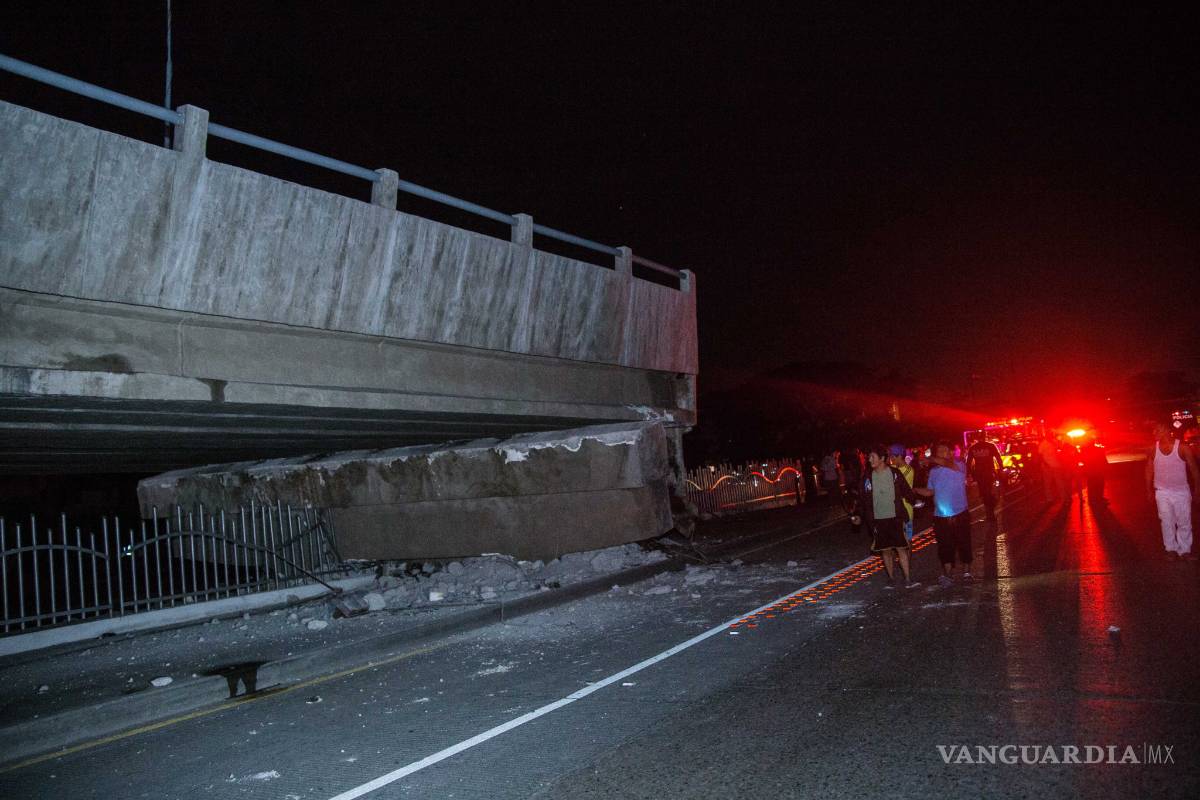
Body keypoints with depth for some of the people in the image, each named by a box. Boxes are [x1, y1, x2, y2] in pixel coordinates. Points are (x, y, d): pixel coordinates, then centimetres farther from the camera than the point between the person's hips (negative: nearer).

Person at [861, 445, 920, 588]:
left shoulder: (895, 473, -2)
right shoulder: (868, 477, 3)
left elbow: (906, 490, 2)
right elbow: (865, 500, 5)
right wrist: (868, 520, 2)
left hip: (895, 517, -2)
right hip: (878, 519, 2)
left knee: (901, 548, -3)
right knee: (885, 550, 7)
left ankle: (908, 579, 4)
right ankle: (891, 578, 18)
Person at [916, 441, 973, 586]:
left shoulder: (959, 466, -7)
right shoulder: (934, 471, 8)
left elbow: (948, 463, -29)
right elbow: (930, 492, 14)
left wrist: (930, 459, -17)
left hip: (960, 514, -3)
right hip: (941, 516, 3)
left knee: (964, 544, 8)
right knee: (945, 547, 7)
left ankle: (966, 572, 24)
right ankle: (948, 574, 17)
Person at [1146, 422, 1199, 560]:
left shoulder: (1182, 448, -14)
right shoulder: (1153, 448, -6)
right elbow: (1149, 470, 4)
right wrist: (1149, 491, 6)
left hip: (1182, 492, -2)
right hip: (1162, 492, 2)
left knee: (1184, 522, 6)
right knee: (1167, 522, 10)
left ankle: (1185, 550, 18)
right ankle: (1171, 549, 23)